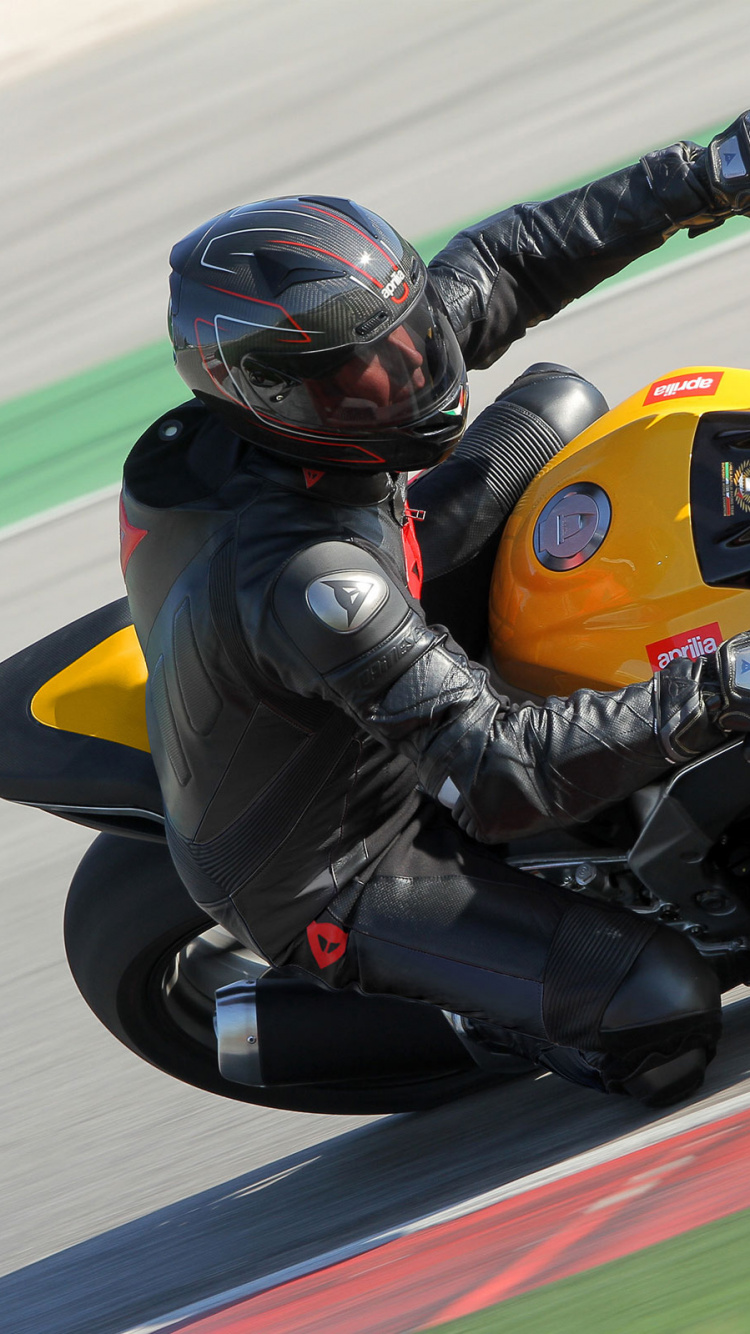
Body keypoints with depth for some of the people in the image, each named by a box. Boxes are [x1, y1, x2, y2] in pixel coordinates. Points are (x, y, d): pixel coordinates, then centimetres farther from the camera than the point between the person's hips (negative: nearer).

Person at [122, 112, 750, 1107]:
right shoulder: (300, 577, -40)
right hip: (325, 887, -8)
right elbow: (498, 780, -40)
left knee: (558, 408, 6)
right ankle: (497, 1017, 9)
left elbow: (493, 267, -1)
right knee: (664, 1008, -22)